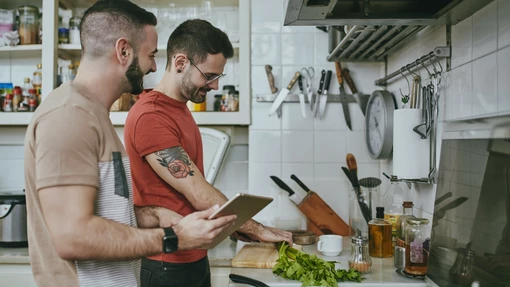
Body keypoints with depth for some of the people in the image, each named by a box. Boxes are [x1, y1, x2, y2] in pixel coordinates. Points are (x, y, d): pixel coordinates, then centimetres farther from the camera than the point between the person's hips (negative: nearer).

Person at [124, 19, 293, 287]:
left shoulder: (180, 109, 8)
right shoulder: (150, 117, -22)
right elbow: (200, 195, -23)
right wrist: (259, 230, -14)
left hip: (195, 257, 9)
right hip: (168, 266, -9)